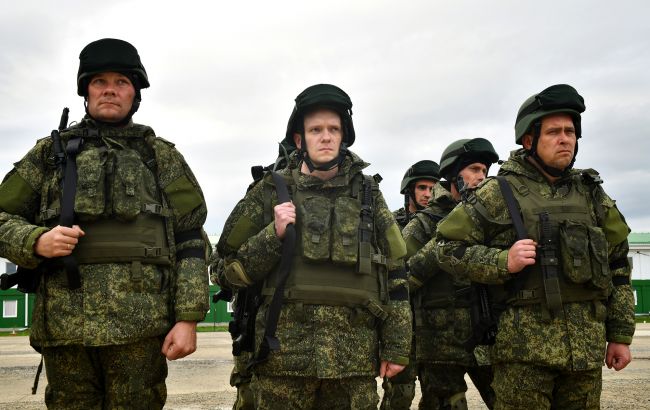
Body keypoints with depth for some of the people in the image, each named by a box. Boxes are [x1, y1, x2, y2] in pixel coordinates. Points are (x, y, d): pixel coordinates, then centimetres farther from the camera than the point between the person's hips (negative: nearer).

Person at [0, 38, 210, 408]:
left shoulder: (163, 157, 10)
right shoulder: (51, 152, 14)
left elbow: (191, 241, 5)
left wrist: (189, 318, -5)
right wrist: (36, 241, -10)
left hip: (141, 323, -1)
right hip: (64, 325, 1)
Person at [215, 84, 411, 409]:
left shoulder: (367, 194, 9)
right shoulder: (271, 192, 4)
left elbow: (394, 275, 9)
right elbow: (232, 270, 5)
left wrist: (396, 347, 4)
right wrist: (275, 234, -10)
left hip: (355, 357, 1)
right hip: (284, 353, -1)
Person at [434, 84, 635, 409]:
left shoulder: (591, 193, 11)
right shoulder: (501, 192, -2)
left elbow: (618, 266, 14)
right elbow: (448, 247, -2)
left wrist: (621, 334, 10)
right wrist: (503, 261, -16)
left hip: (587, 343, 4)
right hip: (526, 342, -4)